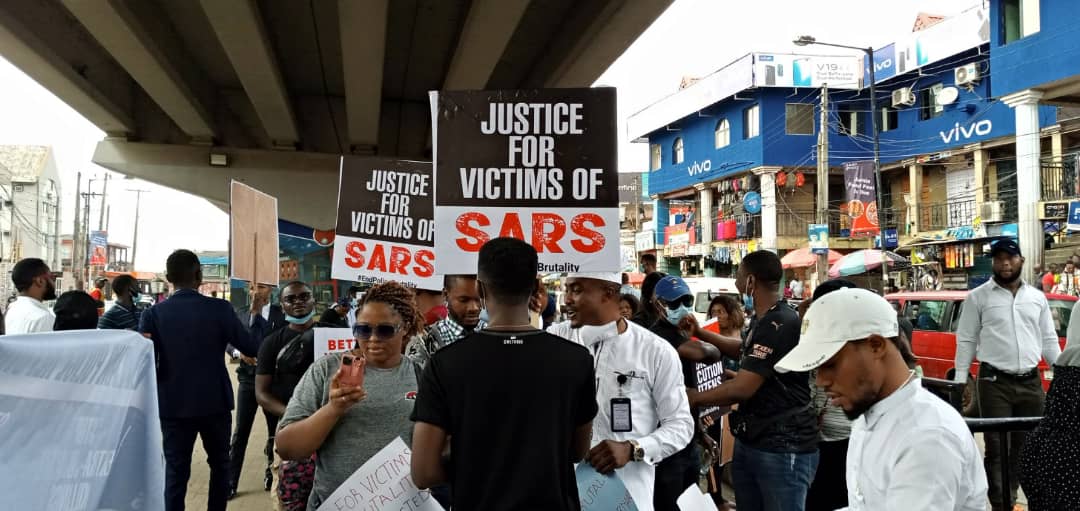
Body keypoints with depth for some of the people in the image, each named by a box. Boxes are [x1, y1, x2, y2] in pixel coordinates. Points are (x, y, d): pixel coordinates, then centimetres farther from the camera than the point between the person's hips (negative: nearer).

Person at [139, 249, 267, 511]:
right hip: (215, 401, 0)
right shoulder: (220, 309, -11)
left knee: (176, 470, 7)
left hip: (173, 404, 0)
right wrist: (257, 316, 9)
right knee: (219, 463, 18)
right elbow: (252, 347, -5)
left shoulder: (153, 314, -7)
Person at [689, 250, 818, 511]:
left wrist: (692, 398, -10)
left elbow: (742, 389, -24)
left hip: (783, 446, -9)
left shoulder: (781, 323, -22)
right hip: (750, 440, 9)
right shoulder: (763, 321, 10)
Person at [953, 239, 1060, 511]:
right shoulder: (978, 297, 0)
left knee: (1027, 446, 11)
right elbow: (966, 341, 0)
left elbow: (1049, 340, 15)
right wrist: (960, 382, -5)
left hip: (1031, 382, 4)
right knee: (997, 448, -4)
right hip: (994, 382, -4)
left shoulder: (1037, 297, 12)